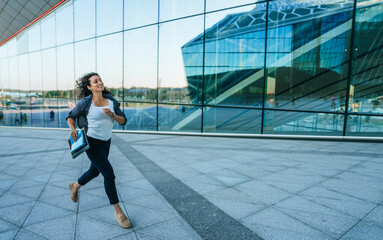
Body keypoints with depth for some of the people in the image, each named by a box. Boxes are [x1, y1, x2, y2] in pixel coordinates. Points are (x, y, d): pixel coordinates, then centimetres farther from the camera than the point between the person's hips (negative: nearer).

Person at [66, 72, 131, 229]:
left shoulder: (111, 101, -2)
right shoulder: (85, 103, -11)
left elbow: (123, 121, -2)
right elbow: (70, 117, 3)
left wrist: (112, 115, -20)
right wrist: (72, 129, -16)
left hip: (106, 142, 6)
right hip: (92, 143, -5)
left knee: (94, 171, 24)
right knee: (109, 173, -13)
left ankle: (75, 186, 57)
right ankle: (118, 212, 0)